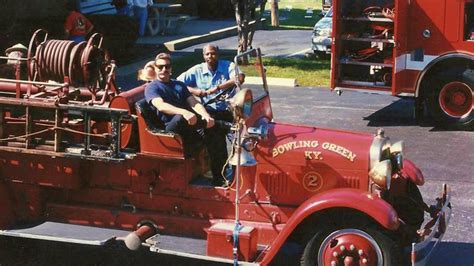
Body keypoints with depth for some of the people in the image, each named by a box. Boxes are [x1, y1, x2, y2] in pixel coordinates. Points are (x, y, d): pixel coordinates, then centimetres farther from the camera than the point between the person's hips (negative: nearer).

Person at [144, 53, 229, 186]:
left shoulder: (179, 85, 27)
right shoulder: (152, 87, 7)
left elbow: (194, 103, 11)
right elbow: (161, 106, -15)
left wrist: (206, 115, -13)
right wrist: (184, 112, -34)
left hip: (191, 129, 6)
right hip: (172, 129, -6)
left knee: (215, 135, -23)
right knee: (179, 118, -42)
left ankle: (218, 179, -21)